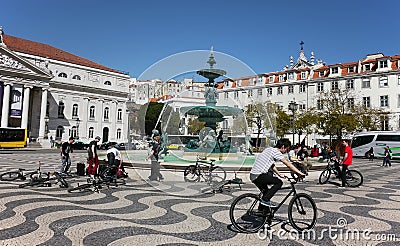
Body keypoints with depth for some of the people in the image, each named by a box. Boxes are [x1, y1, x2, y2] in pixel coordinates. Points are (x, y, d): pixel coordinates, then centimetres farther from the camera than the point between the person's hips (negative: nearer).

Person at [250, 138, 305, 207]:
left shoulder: (269, 149, 18)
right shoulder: (276, 152, -9)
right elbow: (288, 164, -11)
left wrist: (279, 174, 27)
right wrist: (299, 173, -8)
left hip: (253, 175, 10)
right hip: (258, 176, -10)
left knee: (266, 192, 22)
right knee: (279, 183, -8)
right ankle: (265, 200, -9)